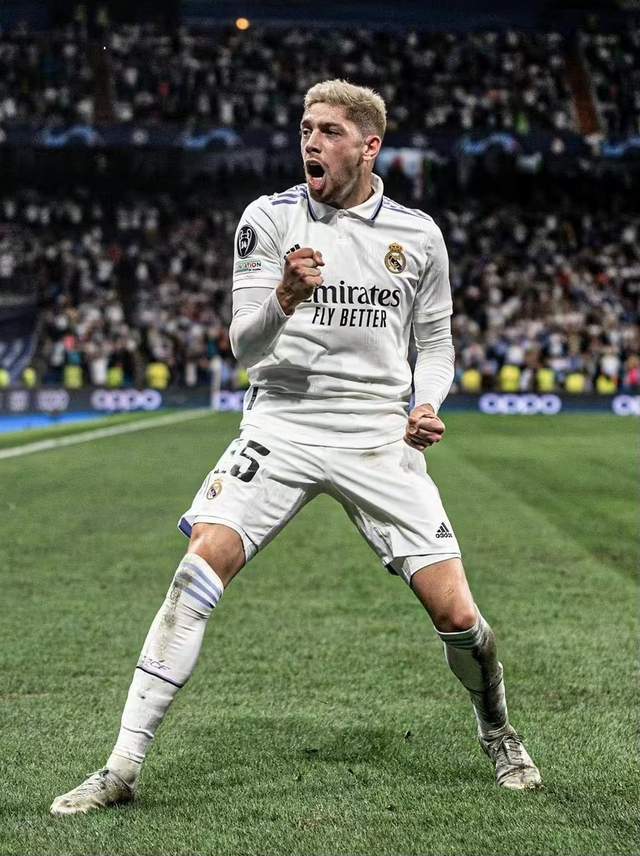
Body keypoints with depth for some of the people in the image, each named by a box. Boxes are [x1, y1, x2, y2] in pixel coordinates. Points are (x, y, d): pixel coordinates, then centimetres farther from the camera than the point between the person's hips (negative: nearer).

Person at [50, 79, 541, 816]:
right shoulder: (270, 218, -1)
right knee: (203, 561, -21)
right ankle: (122, 766, -17)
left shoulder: (418, 235, 5)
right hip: (282, 422, -1)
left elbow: (435, 342, 17)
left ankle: (498, 733, 27)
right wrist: (285, 298, -26)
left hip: (380, 436, 1)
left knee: (455, 614, -6)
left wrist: (426, 405, -4)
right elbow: (244, 347, -5)